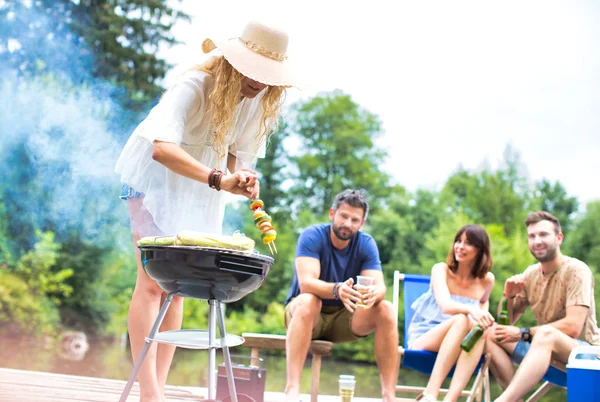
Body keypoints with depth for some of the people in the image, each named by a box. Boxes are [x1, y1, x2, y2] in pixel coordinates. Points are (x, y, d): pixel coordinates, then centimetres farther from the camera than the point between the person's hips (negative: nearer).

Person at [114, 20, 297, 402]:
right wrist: (218, 179, -55)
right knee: (153, 281, -13)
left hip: (204, 189, 6)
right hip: (159, 180, -6)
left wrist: (239, 179, -14)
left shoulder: (264, 100, -9)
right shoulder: (195, 86, -30)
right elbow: (161, 149, -45)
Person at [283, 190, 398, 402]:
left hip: (343, 317, 3)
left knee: (385, 309, -21)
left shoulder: (366, 244, -7)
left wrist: (374, 293, -44)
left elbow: (380, 286, -18)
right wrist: (337, 289, -51)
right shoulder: (312, 236, -16)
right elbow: (306, 282, -31)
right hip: (308, 313, -3)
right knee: (307, 300, -36)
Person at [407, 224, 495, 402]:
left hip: (461, 348, 2)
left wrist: (484, 315, -4)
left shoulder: (486, 280, 4)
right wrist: (470, 310, -43)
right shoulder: (441, 269, -4)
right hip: (424, 339, -2)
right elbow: (446, 306, -22)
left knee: (481, 328, -32)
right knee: (462, 320, -33)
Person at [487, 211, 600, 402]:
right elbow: (507, 322, 13)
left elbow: (573, 327, -21)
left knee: (546, 333, -38)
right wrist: (509, 296, -8)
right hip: (544, 350, 7)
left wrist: (523, 333, -17)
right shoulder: (531, 274, 7)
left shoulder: (575, 270, -11)